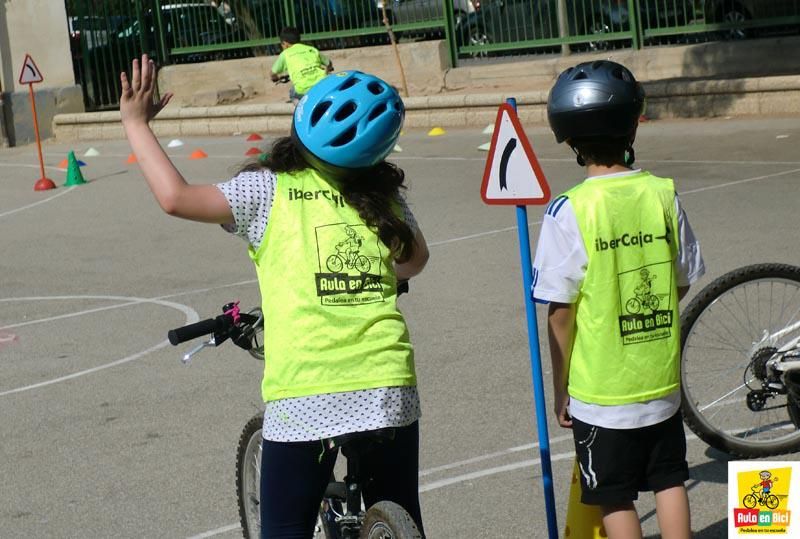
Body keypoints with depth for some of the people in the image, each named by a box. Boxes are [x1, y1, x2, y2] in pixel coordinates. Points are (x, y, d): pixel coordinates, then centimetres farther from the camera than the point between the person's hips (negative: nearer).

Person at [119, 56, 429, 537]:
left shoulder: (270, 189, -4)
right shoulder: (385, 194, 8)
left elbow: (176, 197, -10)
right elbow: (414, 262, 24)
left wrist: (136, 122, 2)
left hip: (304, 395, -3)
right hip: (389, 388, 3)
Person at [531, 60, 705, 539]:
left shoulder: (569, 211, -16)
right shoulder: (664, 194, -5)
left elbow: (561, 311, -13)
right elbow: (683, 283, 4)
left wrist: (561, 388, -1)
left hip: (601, 388, -3)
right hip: (663, 379, 4)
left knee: (616, 499, 9)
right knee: (669, 481, 19)